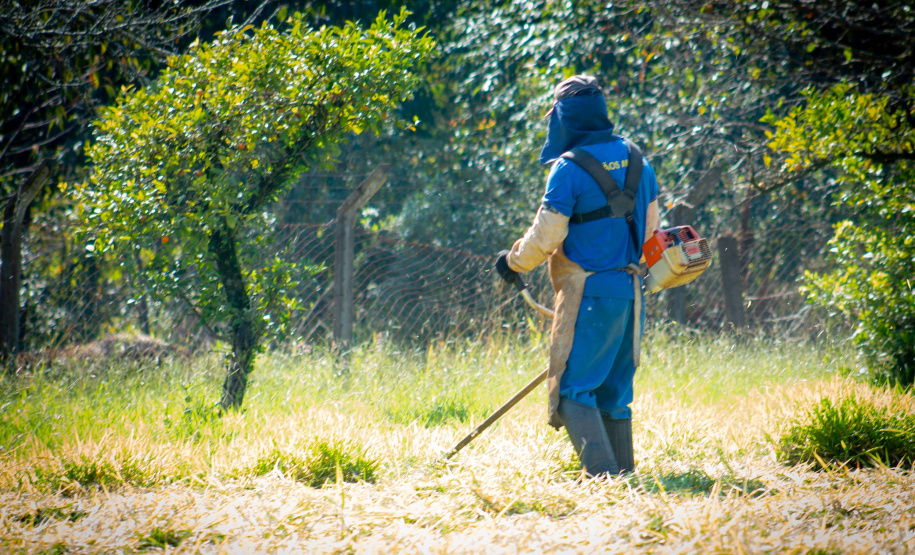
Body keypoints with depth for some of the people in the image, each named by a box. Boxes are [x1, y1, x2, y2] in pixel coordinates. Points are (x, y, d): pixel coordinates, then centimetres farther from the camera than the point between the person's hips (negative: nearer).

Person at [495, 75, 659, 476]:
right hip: (630, 292, 7)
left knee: (572, 388, -4)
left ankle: (601, 471, -16)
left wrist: (513, 262, 6)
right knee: (613, 389, 15)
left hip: (588, 293, -7)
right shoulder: (635, 159, 10)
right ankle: (624, 471, 14)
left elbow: (546, 235, -11)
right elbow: (649, 225, 18)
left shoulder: (570, 168, -13)